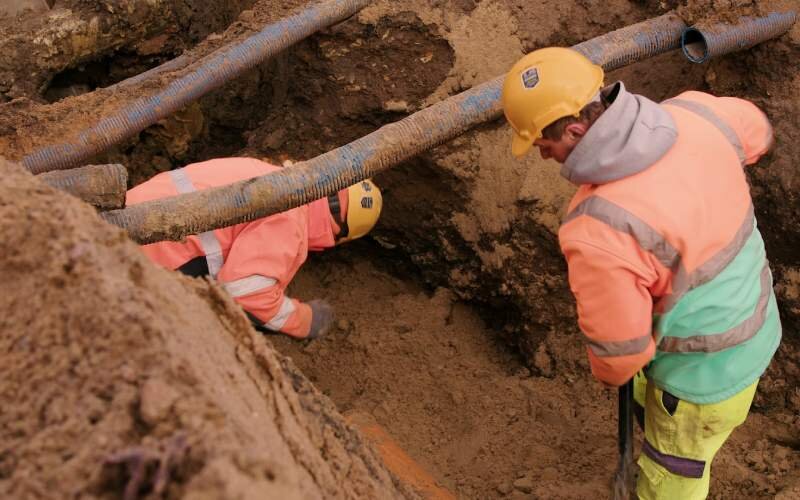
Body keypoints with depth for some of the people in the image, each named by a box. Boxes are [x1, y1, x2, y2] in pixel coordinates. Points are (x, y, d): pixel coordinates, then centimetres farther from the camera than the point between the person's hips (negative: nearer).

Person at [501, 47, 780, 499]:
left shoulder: (598, 233, -39)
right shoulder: (693, 114, -18)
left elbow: (619, 346, -24)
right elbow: (754, 132, 8)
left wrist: (609, 371, 1)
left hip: (706, 370, -7)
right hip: (749, 321, 7)